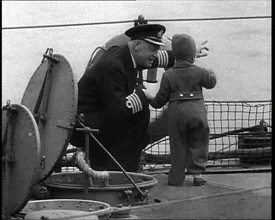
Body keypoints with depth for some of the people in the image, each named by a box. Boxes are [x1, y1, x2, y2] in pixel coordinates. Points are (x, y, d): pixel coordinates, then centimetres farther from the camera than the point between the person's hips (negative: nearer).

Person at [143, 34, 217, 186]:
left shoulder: (168, 75, -1)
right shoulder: (199, 72, 0)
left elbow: (160, 100, 2)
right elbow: (211, 82, 20)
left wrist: (150, 98, 23)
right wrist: (211, 73, 42)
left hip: (177, 113, 0)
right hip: (197, 111, 0)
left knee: (178, 146, 9)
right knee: (197, 144, 11)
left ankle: (176, 178, 13)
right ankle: (197, 174, 8)